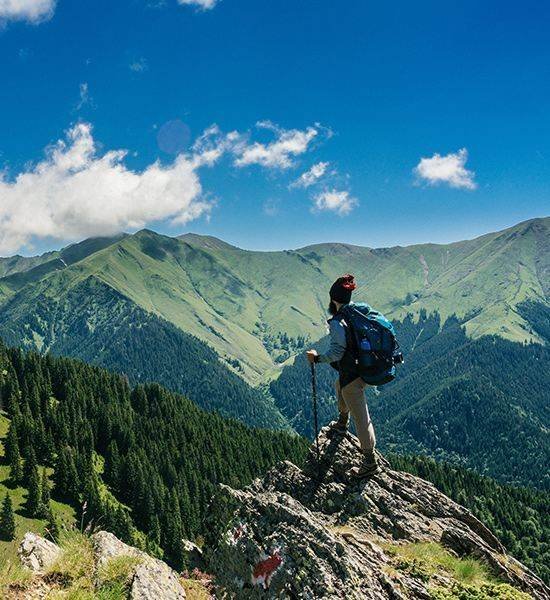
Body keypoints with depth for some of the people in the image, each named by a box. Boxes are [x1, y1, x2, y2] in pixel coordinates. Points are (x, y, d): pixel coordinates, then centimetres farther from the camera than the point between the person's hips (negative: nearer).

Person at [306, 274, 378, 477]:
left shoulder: (337, 322, -22)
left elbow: (337, 352, -27)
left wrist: (317, 358, -12)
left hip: (351, 375, -9)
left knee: (361, 417, 0)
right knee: (339, 386, 37)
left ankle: (370, 461, 9)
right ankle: (342, 423, 57)